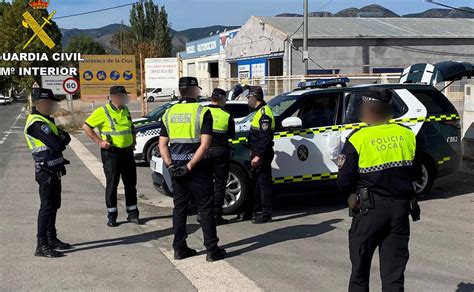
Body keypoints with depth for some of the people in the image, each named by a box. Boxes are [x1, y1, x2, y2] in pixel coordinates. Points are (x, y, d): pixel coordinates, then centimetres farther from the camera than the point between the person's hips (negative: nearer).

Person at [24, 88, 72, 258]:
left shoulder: (44, 120, 16)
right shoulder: (37, 123, -18)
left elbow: (60, 140, 12)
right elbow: (57, 145, -25)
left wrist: (61, 137, -9)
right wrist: (64, 137, -4)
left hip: (54, 171, 10)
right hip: (47, 172, -10)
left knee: (53, 205, 17)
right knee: (47, 207, -9)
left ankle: (52, 239, 28)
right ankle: (42, 246, -6)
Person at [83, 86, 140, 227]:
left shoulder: (125, 110, 10)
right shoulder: (103, 112, -9)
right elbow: (86, 127, -9)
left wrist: (133, 139, 14)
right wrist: (99, 142, -14)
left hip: (127, 152, 6)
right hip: (111, 153, -6)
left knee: (131, 184, 9)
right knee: (112, 185, 2)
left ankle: (133, 213, 19)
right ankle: (112, 216, 10)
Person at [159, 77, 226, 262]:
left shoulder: (169, 113, 7)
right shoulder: (202, 112, -8)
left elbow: (162, 145, 3)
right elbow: (205, 144, -18)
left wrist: (170, 165, -3)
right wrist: (190, 166, -17)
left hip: (176, 168, 5)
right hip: (197, 168, -4)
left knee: (179, 207, 13)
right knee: (206, 207, 3)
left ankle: (179, 248, 16)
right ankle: (212, 250, 5)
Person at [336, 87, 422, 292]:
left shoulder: (358, 139, -12)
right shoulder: (407, 135, 0)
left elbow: (344, 181, -11)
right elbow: (415, 173, 9)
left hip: (370, 208, -3)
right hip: (401, 208, 4)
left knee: (360, 269, 15)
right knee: (394, 273, 9)